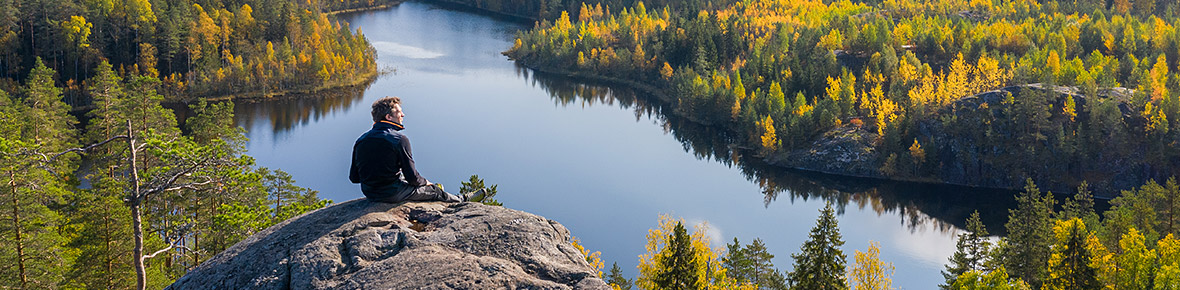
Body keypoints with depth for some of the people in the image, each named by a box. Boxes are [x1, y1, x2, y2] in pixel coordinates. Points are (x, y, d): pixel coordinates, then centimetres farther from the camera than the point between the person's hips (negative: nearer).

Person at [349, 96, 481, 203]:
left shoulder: (361, 140, -2)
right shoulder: (400, 139, -19)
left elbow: (354, 177, 1)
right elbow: (412, 177, -17)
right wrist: (425, 182, 6)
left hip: (368, 193, 7)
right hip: (392, 194, -7)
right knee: (435, 190, 16)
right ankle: (461, 201, 43)